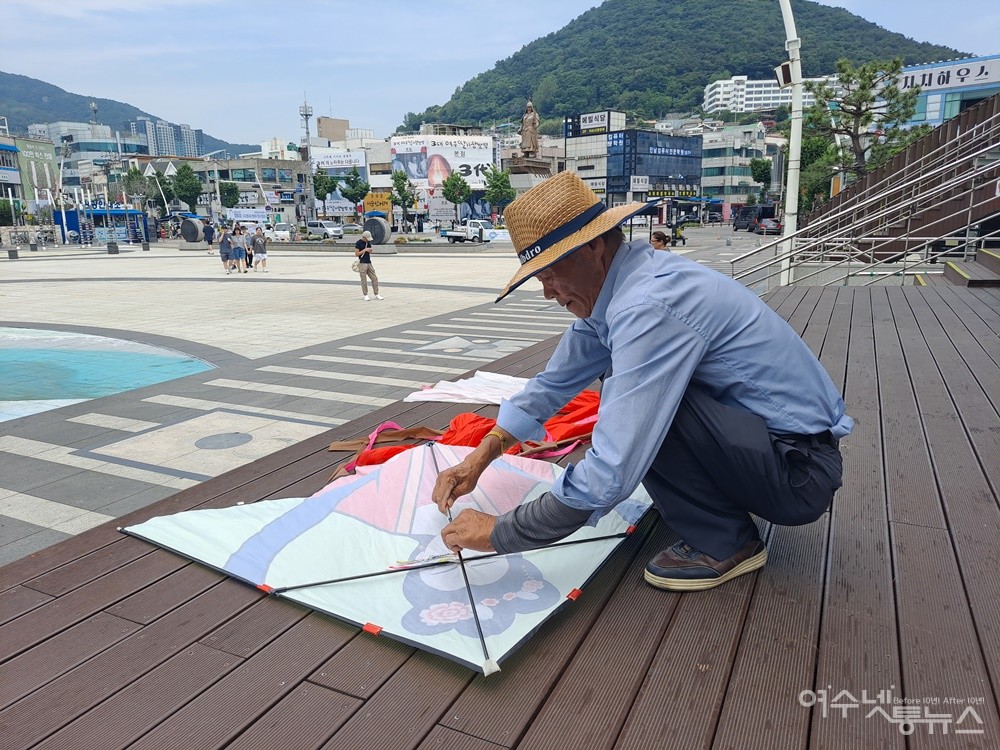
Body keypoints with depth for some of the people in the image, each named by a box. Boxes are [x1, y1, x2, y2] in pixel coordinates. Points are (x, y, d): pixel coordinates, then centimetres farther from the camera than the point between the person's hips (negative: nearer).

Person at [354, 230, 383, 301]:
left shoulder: (368, 242, 13)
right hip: (362, 263, -6)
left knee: (374, 278, 3)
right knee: (364, 280, -2)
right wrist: (364, 250, -17)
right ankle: (366, 295, 7)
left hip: (369, 263, 6)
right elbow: (356, 254, -10)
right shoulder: (358, 243, -7)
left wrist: (370, 250, 1)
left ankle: (376, 294, 9)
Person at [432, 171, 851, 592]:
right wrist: (478, 459, 4)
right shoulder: (616, 284, 1)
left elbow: (611, 476, -31)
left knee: (632, 399, -25)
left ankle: (723, 544, -5)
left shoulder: (650, 308, -28)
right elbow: (555, 381, 11)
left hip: (800, 472, -9)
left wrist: (499, 533, -19)